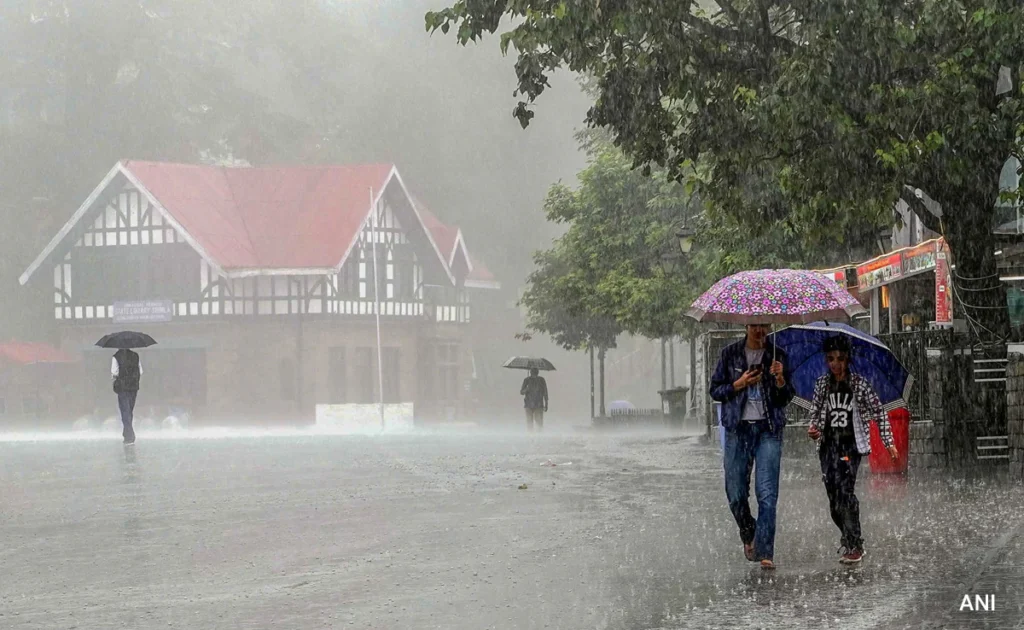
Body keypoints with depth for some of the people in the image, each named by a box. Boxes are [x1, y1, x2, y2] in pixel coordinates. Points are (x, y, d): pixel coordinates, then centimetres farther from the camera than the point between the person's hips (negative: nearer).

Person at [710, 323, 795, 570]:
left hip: (768, 430, -1)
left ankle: (765, 552, -10)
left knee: (767, 493, -10)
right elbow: (715, 390, 9)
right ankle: (749, 536, 30)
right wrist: (738, 384, -8)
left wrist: (780, 379, -13)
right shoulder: (730, 353, 7)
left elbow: (786, 398, 7)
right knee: (736, 494, 2)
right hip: (738, 429, 1)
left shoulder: (777, 356, 7)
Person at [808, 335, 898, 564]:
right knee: (833, 496, 2)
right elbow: (815, 411, 18)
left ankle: (854, 546, -14)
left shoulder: (859, 384, -4)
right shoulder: (822, 384, 7)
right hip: (828, 444, 4)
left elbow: (878, 412, 1)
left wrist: (888, 442, -3)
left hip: (851, 444, -4)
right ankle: (849, 538, 22)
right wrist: (813, 429, -3)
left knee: (844, 490, -18)